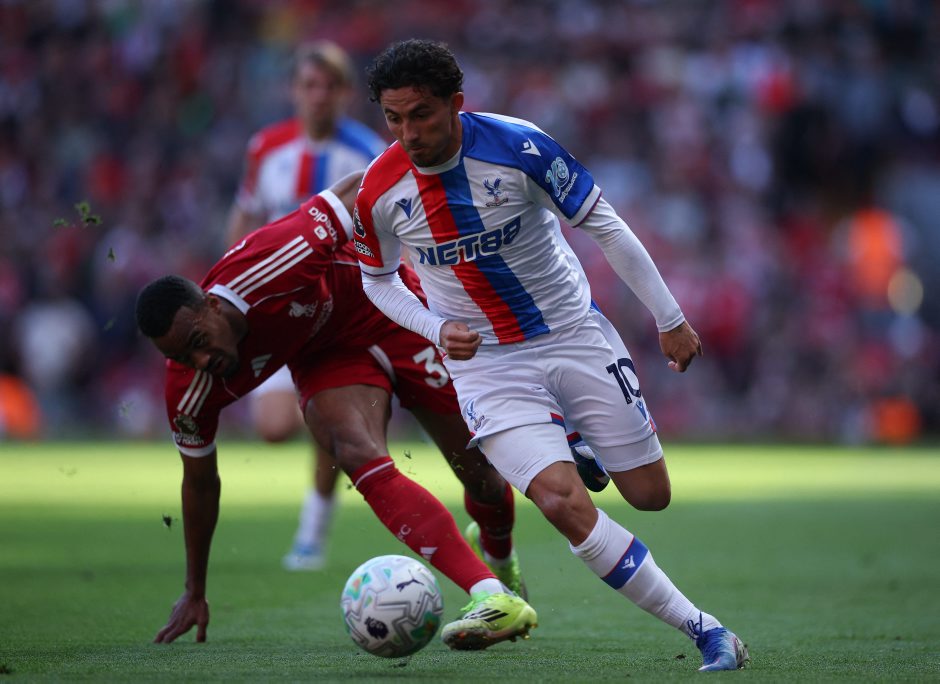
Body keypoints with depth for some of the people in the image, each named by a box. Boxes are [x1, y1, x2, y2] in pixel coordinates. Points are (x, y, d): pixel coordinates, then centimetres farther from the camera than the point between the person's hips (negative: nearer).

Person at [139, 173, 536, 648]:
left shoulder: (268, 266, -40)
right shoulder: (189, 392, -25)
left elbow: (355, 191, -22)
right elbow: (199, 483, -7)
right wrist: (194, 593, 1)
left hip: (392, 312, -1)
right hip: (326, 358, 1)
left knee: (479, 471, 4)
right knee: (361, 460, -29)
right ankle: (492, 596, -33)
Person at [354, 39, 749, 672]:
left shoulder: (517, 145, -19)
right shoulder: (379, 191, -13)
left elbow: (605, 226, -9)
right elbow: (377, 279, 7)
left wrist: (670, 320, -5)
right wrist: (439, 329, -12)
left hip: (575, 332, 0)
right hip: (485, 360, 0)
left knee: (650, 495, 5)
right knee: (563, 502, -21)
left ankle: (576, 451, 40)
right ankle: (700, 628, -13)